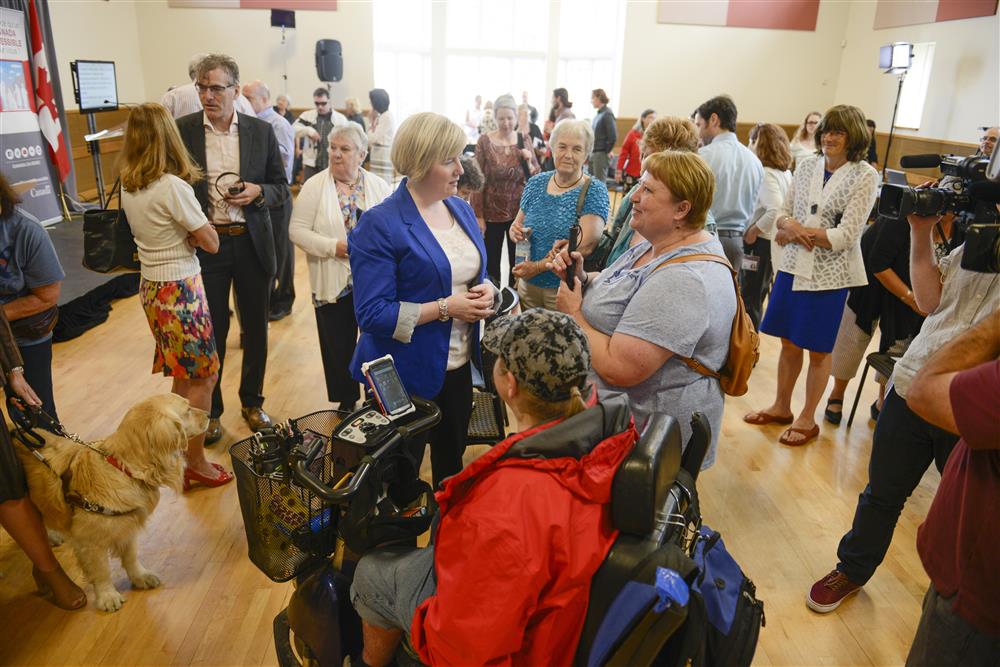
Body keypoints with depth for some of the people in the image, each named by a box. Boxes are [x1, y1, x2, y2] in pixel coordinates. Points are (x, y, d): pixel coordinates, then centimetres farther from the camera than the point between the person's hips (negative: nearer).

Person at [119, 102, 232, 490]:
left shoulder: (128, 186, 5)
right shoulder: (173, 186, -19)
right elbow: (211, 243, -14)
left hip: (151, 287, 8)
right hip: (180, 289, -8)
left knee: (182, 375, 20)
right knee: (202, 378, 4)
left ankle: (179, 450, 33)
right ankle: (195, 464, 14)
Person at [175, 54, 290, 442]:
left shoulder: (261, 132, 1)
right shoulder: (182, 130, -2)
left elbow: (281, 188, 6)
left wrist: (258, 192, -14)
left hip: (252, 245, 1)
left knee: (255, 327, 12)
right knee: (211, 332, 7)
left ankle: (252, 402, 31)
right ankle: (210, 410, 25)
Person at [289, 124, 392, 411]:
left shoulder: (379, 186, 4)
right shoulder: (314, 186, -2)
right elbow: (297, 230, -5)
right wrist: (333, 247, -16)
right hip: (333, 283, -1)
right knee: (339, 348, 10)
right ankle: (346, 404, 28)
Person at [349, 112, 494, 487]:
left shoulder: (462, 210, 5)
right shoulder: (379, 225, -18)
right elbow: (372, 313, -21)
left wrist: (485, 290, -7)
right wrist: (444, 308, -23)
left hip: (458, 367, 7)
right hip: (404, 377, -6)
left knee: (452, 466, 24)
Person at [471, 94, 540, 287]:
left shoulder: (524, 138, 2)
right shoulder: (485, 141, -8)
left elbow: (537, 176, 7)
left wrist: (529, 163, -14)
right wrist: (478, 215, -9)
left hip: (520, 212, 3)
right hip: (492, 213, -2)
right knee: (491, 262, 8)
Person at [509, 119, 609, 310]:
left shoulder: (594, 191, -10)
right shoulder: (536, 183, 4)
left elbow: (586, 245, -19)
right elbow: (517, 225, 13)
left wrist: (538, 266, -21)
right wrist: (515, 231, -11)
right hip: (528, 285, 4)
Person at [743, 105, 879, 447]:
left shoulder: (865, 176, -9)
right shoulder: (806, 166, 5)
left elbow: (846, 235, -15)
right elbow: (783, 213, 9)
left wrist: (794, 231, -13)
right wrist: (789, 225, -14)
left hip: (830, 274, -4)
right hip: (793, 267, 4)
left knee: (818, 351, 9)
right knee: (788, 343, 13)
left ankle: (807, 419, 25)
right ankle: (781, 407, 32)